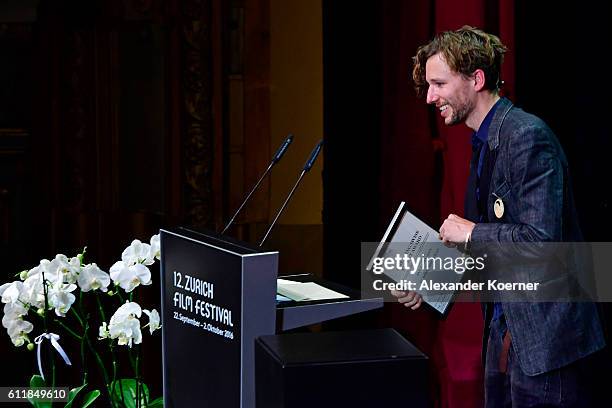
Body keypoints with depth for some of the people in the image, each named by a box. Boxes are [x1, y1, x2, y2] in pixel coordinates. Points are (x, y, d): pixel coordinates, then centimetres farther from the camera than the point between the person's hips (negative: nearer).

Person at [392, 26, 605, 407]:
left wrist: (471, 232, -13)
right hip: (505, 328, 10)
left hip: (544, 333, -10)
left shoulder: (528, 136, -17)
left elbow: (541, 238, -25)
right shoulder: (484, 144, 14)